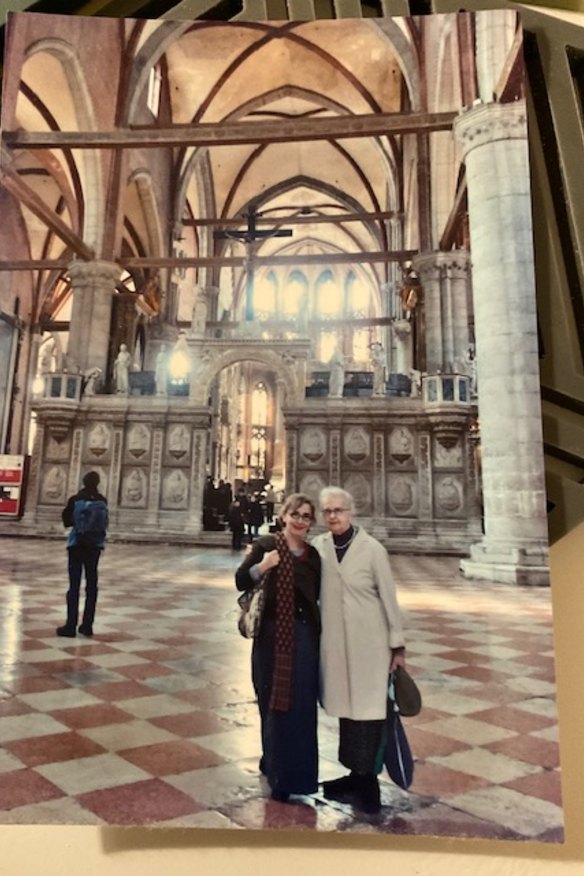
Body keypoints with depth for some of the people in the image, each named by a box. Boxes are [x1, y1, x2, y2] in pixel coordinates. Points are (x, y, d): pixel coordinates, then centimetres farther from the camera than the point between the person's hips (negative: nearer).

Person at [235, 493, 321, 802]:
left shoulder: (313, 555, 6)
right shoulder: (266, 545, -6)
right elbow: (241, 582, -12)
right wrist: (262, 566, -29)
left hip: (305, 636, 4)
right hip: (273, 635, -4)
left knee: (302, 706, 10)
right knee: (275, 703, 6)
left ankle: (296, 771, 34)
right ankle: (279, 774, 25)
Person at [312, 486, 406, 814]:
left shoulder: (372, 549, -12)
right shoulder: (319, 546, -2)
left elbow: (389, 597, -7)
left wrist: (398, 645, -4)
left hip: (369, 642, -3)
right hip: (334, 642, 4)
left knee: (368, 712, 5)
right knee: (346, 708, 14)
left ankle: (366, 783, 20)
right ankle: (356, 776, 31)